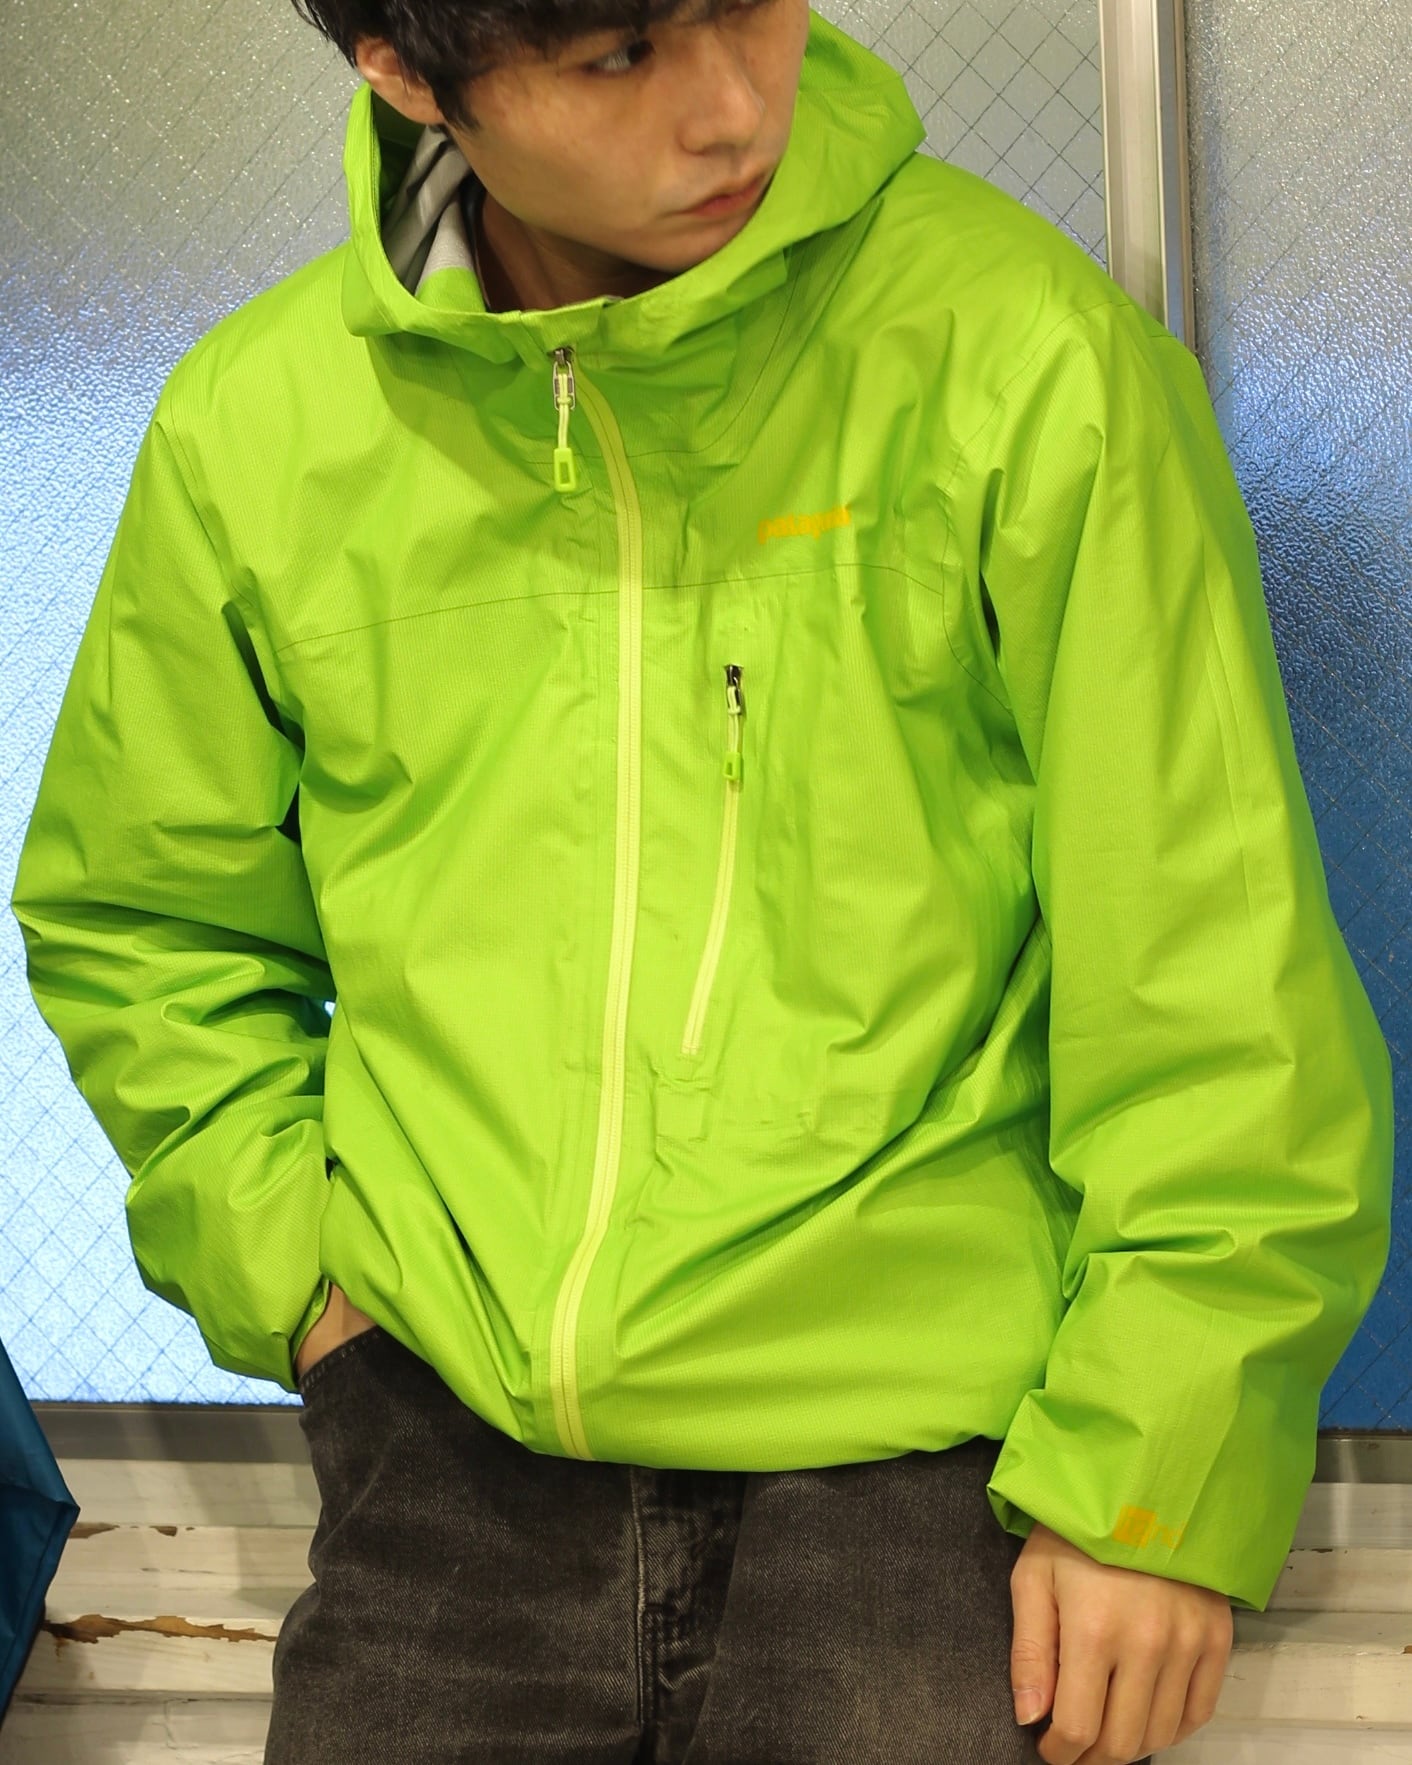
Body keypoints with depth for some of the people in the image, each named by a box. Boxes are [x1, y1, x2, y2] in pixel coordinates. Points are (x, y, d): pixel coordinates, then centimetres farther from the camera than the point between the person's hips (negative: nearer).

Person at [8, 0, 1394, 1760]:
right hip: (449, 1432, 3)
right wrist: (288, 1265, 5)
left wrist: (1157, 1478, -8)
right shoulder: (252, 423, 1)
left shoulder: (1025, 349, -10)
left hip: (923, 1435, -2)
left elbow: (1211, 971, -7)